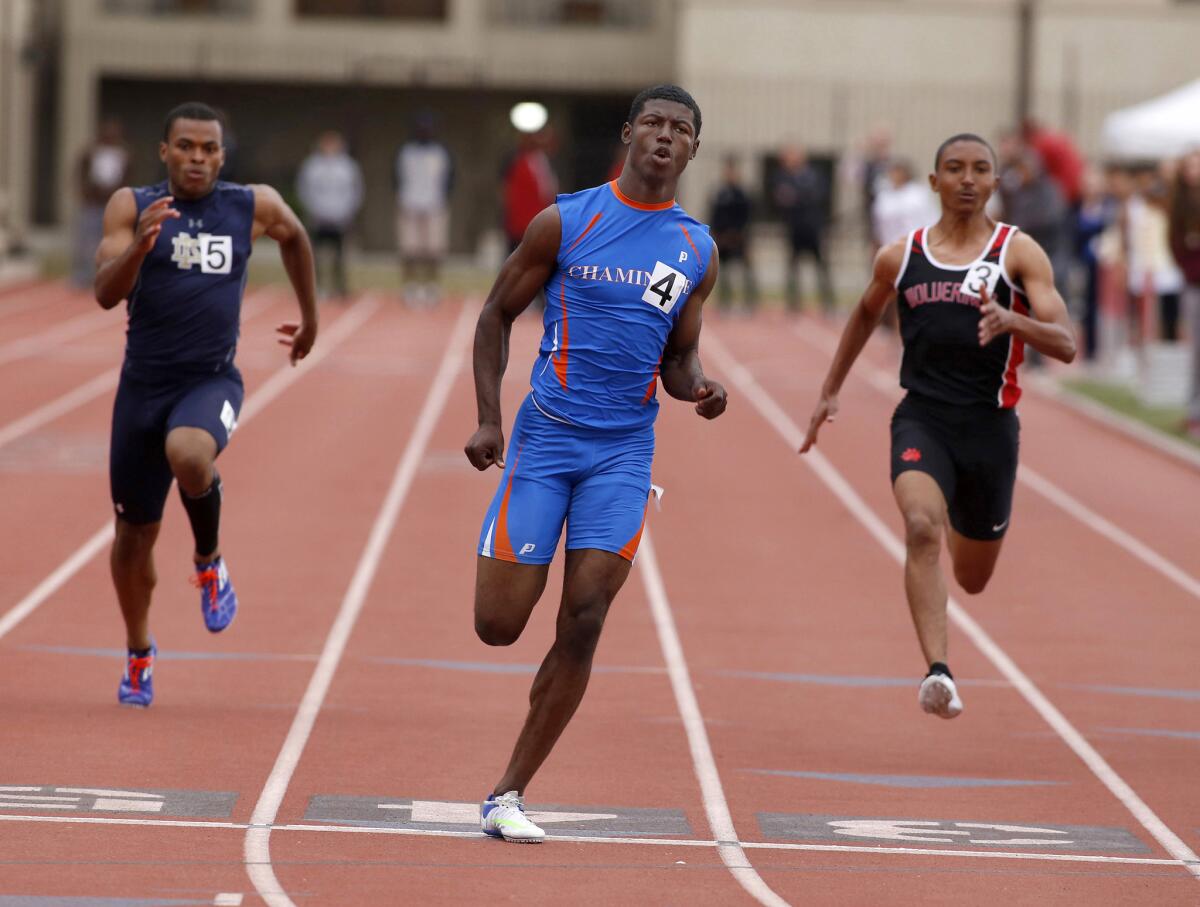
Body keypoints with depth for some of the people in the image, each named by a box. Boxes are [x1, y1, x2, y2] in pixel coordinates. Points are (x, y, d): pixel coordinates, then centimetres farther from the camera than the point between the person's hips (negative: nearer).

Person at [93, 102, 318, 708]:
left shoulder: (254, 207, 1)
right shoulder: (132, 206, -4)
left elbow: (294, 237, 23)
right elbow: (106, 293, -13)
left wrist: (310, 316, 29)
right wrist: (141, 243, -30)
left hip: (211, 381, -1)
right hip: (144, 382, 1)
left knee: (189, 454, -36)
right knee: (134, 533, 10)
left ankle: (209, 564, -7)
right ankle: (139, 655, 35)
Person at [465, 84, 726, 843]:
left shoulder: (697, 251, 7)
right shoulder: (566, 222, -3)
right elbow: (498, 314, 5)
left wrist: (699, 388, -8)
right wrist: (489, 420, -5)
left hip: (624, 451, 2)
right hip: (546, 437, -2)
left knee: (583, 622, -9)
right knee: (498, 625, -6)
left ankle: (508, 797, -1)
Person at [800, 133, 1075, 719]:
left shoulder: (1019, 253, -2)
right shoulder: (900, 257, 6)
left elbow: (1065, 346, -9)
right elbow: (866, 314, 27)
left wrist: (1013, 321, -29)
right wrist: (830, 392, 27)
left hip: (990, 425, 0)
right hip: (922, 417, 0)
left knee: (973, 579, 15)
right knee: (920, 527, -30)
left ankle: (960, 528, 54)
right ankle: (938, 674, -35)